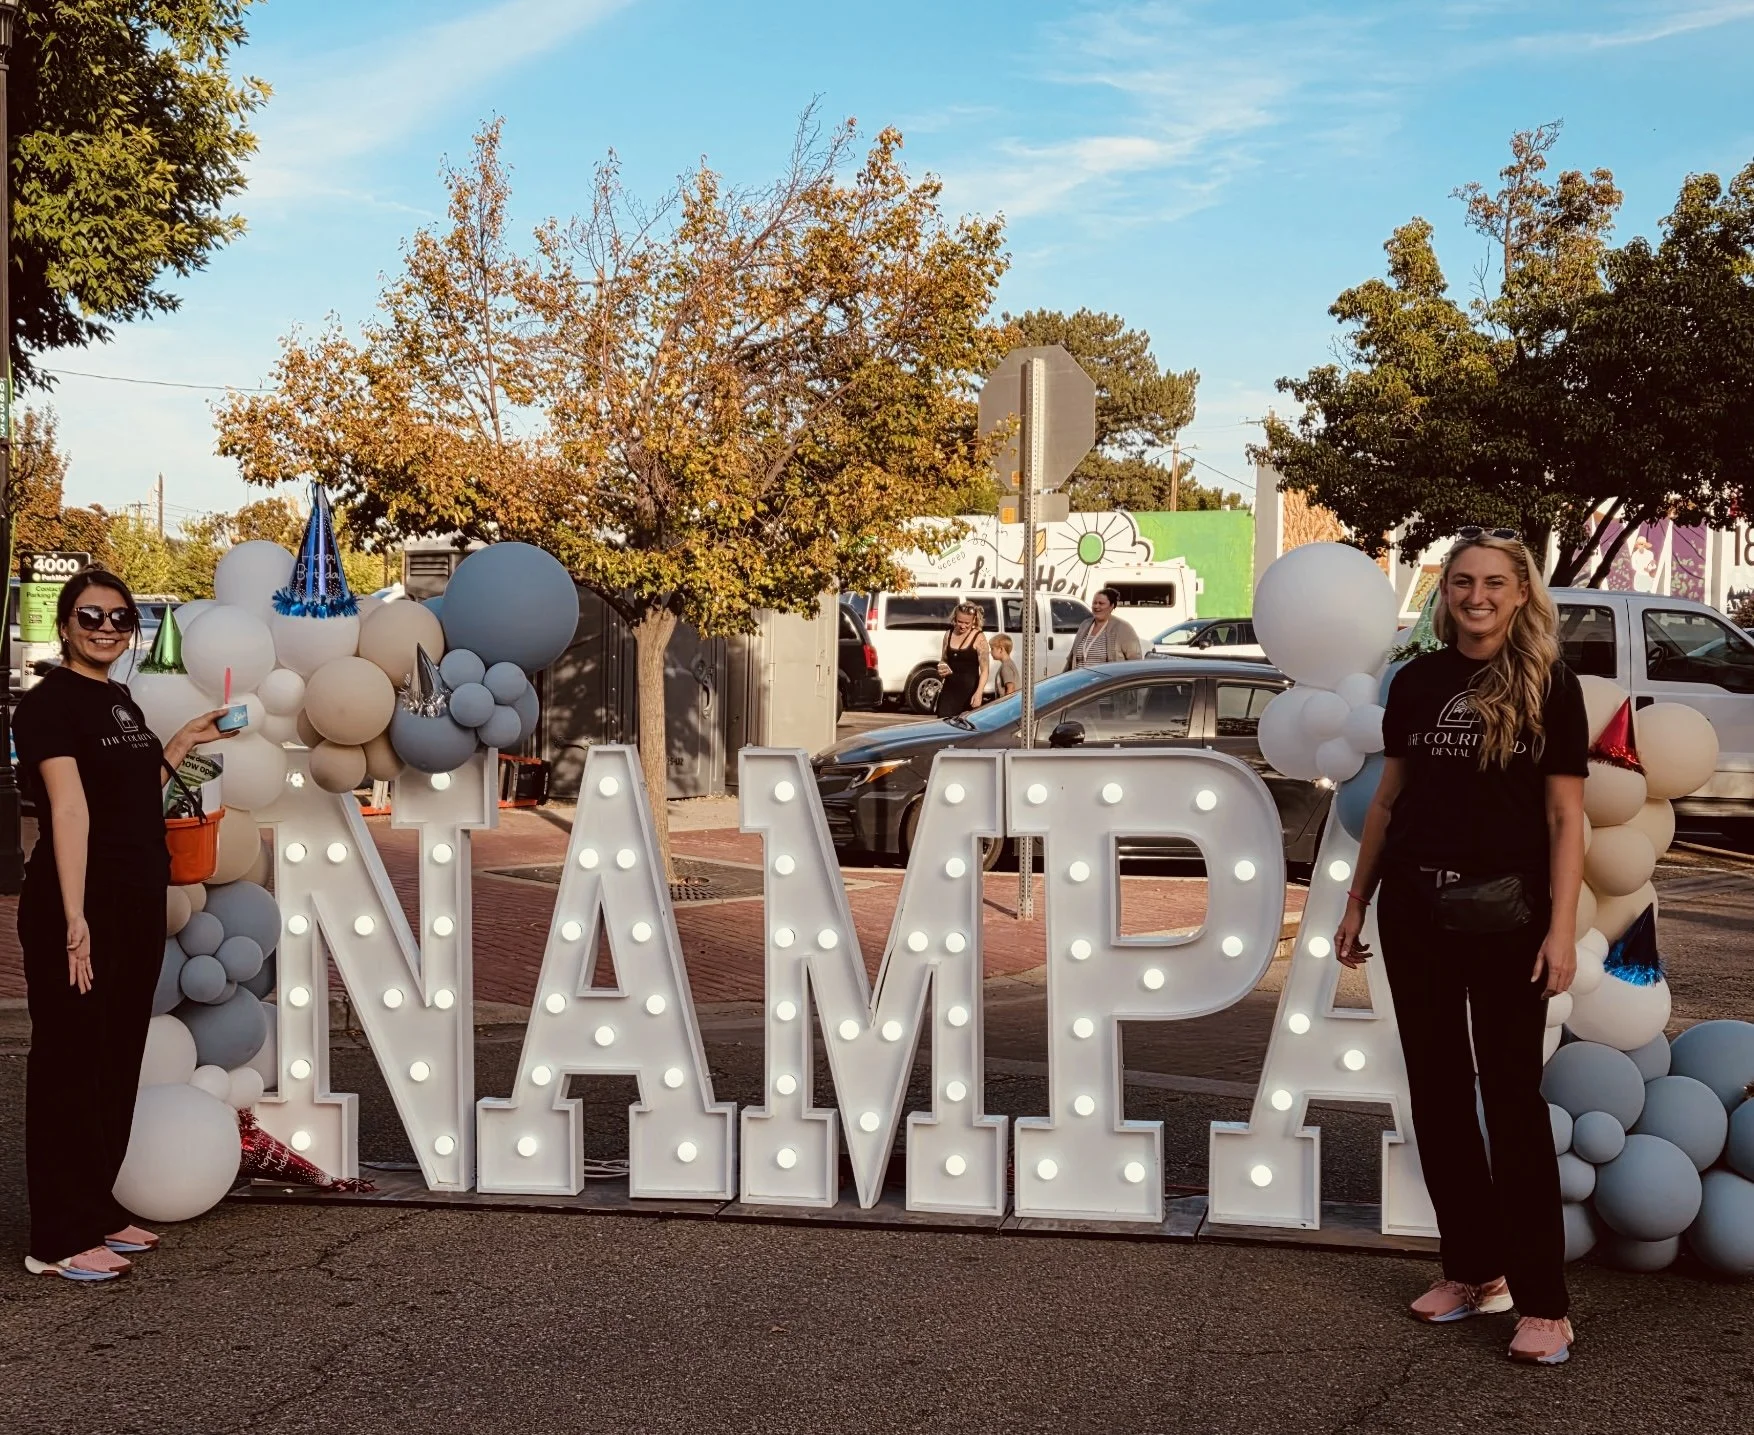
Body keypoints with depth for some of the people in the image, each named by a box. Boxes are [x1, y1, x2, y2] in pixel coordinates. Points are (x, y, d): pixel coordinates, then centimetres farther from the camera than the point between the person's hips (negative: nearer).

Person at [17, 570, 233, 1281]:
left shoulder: (120, 702, 15)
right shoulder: (49, 703, -10)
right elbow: (69, 807, -20)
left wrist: (182, 742, 16)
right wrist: (74, 918, -25)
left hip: (138, 904, 9)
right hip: (78, 909, -8)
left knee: (119, 1062, 14)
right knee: (70, 1064, -2)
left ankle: (99, 1210, 26)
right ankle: (60, 1238, 5)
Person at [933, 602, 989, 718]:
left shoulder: (978, 638, -7)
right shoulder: (949, 635, 7)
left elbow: (984, 670, -11)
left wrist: (979, 693, -23)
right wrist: (941, 668, -2)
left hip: (969, 689, -5)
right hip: (949, 688, 5)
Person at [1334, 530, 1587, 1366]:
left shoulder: (1549, 686, -3)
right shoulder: (1417, 682, 7)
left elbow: (1566, 818, -5)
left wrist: (1562, 929, -12)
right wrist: (1356, 902, 11)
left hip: (1504, 911, -4)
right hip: (1416, 906, 4)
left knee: (1511, 1094, -3)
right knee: (1437, 1088, 9)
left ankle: (1542, 1303, 4)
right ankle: (1474, 1272, 22)